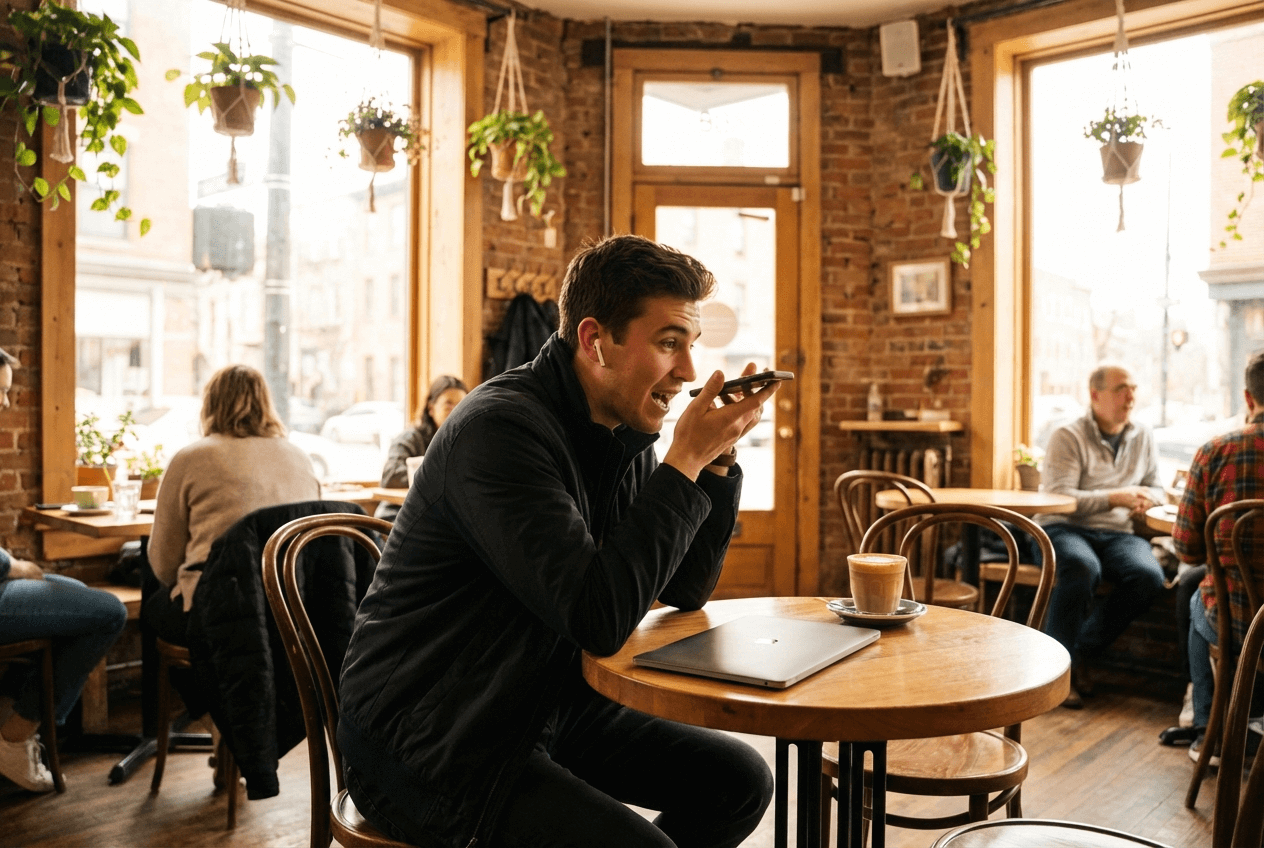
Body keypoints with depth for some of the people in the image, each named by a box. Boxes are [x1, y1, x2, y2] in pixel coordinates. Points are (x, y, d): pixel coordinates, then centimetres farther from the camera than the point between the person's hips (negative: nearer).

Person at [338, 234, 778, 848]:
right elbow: (600, 618, -32)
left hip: (539, 709, 8)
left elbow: (685, 591, 7)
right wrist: (684, 462, -25)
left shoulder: (622, 433, 3)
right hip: (426, 750, -8)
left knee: (739, 779, 5)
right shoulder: (502, 427, -24)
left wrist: (717, 459, -6)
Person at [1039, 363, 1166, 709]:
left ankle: (1081, 654, -10)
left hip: (1117, 534, 5)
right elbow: (1059, 497, -12)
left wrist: (1145, 498, -3)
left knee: (1149, 575, -27)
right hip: (1065, 529, -5)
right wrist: (1115, 498, -20)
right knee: (1083, 568, -39)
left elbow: (1155, 487, 22)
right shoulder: (1068, 437, -3)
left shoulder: (1143, 437, 16)